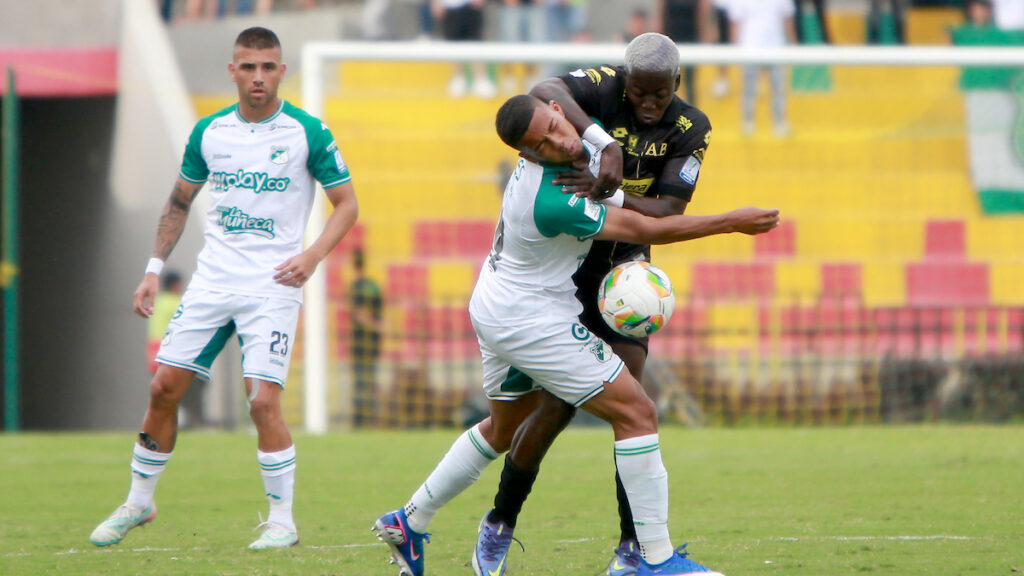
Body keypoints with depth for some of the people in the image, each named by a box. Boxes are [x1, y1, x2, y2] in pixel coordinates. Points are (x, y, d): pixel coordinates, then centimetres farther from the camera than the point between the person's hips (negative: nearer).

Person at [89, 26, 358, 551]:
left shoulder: (308, 133, -5)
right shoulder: (208, 132, 6)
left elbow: (346, 203, 0)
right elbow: (180, 201, 19)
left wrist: (311, 256, -16)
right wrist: (154, 268, 13)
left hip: (272, 286, -4)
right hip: (212, 279, 4)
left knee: (263, 399, -16)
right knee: (164, 386, 1)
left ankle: (282, 520, -2)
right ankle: (138, 502, 19)